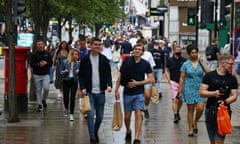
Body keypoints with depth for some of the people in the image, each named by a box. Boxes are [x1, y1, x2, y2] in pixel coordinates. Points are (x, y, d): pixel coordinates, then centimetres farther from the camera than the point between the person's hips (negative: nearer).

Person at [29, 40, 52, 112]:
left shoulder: (47, 54, 6)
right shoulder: (34, 54, 0)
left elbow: (51, 63, 8)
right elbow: (31, 64, -3)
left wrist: (46, 63, -11)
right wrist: (38, 64, -17)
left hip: (45, 75, 0)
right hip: (37, 75, 0)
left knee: (46, 88, -13)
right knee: (38, 90, 3)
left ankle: (44, 100, 15)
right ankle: (39, 104, 13)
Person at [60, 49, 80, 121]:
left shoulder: (78, 63, 2)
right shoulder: (65, 62, -1)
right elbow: (61, 71, 4)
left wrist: (78, 72, -15)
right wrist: (64, 72, -17)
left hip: (74, 81, 0)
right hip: (66, 81, 0)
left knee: (72, 98, -5)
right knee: (66, 97, 1)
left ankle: (71, 114, 1)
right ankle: (66, 108, 34)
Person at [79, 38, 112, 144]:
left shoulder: (104, 60, 5)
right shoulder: (85, 60, 0)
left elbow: (108, 74, 6)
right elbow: (81, 76, 3)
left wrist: (109, 85, -11)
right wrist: (83, 88, -10)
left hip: (101, 92, 2)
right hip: (89, 92, -2)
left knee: (100, 116, 10)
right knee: (90, 115, -9)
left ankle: (95, 132, 34)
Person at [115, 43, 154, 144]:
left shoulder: (145, 64, -1)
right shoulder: (127, 61, -2)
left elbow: (151, 79, -2)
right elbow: (120, 77, 1)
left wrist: (137, 83, -10)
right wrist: (116, 90, -5)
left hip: (139, 93, -1)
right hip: (127, 93, 1)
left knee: (138, 114, -12)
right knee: (127, 116, 8)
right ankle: (128, 132, 37)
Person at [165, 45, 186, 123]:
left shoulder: (184, 60, 3)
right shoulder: (170, 60, 2)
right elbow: (166, 70, 10)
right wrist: (168, 79, -3)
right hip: (173, 82, -2)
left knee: (180, 99, 11)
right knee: (175, 99, -10)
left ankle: (178, 112, 34)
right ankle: (175, 115, -10)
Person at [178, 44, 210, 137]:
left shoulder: (201, 63, 3)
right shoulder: (185, 64, 0)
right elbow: (182, 79, 1)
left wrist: (201, 63, -14)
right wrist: (180, 91, -2)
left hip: (200, 89, 1)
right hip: (189, 89, -1)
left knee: (200, 108, -8)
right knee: (190, 110, 4)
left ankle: (195, 123, 20)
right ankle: (190, 129, 15)